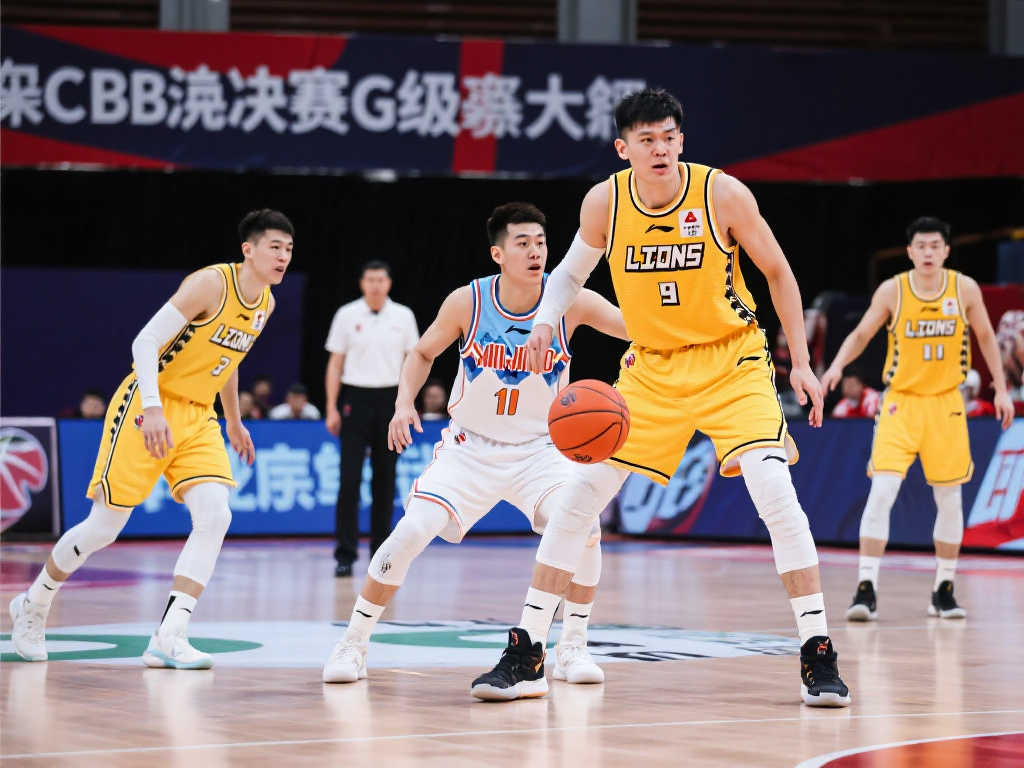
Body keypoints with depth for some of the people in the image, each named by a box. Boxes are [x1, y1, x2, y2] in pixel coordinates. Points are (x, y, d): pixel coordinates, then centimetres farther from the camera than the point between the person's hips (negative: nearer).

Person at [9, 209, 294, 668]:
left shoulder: (265, 303, 6)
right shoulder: (211, 284, -19)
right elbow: (145, 342, -23)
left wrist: (234, 423, 32)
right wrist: (153, 410, -34)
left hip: (197, 417, 7)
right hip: (148, 409, -7)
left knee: (214, 517, -15)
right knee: (104, 528, -1)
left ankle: (168, 639, -17)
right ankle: (32, 606, 23)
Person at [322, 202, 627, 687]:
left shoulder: (570, 302, -15)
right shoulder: (467, 302, -13)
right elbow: (422, 354, 4)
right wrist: (404, 402, -13)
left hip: (540, 448, 0)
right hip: (471, 447, 0)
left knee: (582, 527, -24)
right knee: (410, 532, -16)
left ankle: (572, 647, -4)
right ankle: (353, 643, 1)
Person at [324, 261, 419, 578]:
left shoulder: (403, 316, 5)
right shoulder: (347, 315, 1)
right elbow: (335, 364, 3)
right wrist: (332, 408, -2)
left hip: (390, 399, 2)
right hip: (355, 399, -2)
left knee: (385, 478, 6)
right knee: (350, 478, -8)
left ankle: (381, 551, 15)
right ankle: (345, 554, -7)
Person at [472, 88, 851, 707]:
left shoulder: (723, 195, -16)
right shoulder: (604, 203, -9)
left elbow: (778, 272, -3)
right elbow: (572, 272, 10)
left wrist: (801, 363, -4)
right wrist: (545, 323, -11)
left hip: (731, 361, -3)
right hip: (652, 366, 3)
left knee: (776, 494, -20)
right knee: (576, 500, -2)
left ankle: (819, 656, -12)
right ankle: (526, 654, 9)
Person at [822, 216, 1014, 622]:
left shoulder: (965, 289, -4)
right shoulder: (892, 291, -8)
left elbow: (986, 337, 9)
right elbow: (861, 334, 1)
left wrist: (1001, 389, 8)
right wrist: (838, 364, -18)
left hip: (946, 404, 2)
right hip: (901, 402, -2)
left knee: (949, 498, 7)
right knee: (882, 491, -16)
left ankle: (944, 590, 20)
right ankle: (866, 588, -14)